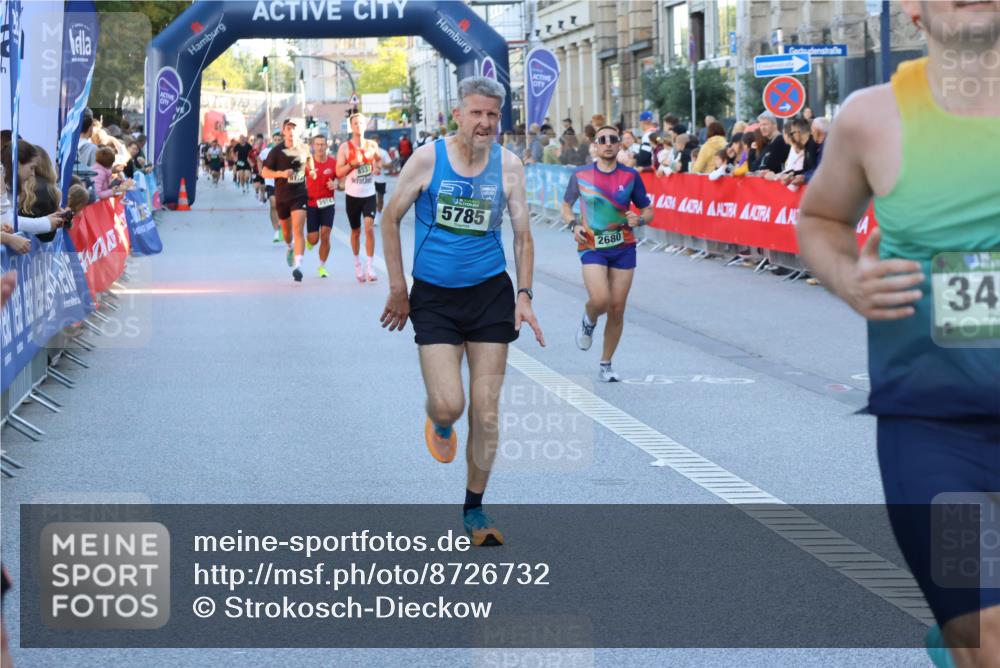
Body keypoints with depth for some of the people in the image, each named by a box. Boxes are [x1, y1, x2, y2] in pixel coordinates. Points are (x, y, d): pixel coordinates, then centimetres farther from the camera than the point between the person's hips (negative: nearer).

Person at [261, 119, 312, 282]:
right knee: (286, 230, 18)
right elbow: (265, 172, -7)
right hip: (282, 196, 1)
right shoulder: (277, 151, -6)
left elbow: (310, 168, 24)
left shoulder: (303, 149, 3)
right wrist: (282, 173, -20)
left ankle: (297, 266, -26)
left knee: (298, 230, -17)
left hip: (300, 195, -1)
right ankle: (290, 247, 54)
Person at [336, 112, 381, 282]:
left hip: (369, 194, 1)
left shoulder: (372, 145, 3)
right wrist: (352, 164, -22)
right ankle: (357, 264, 32)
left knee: (369, 227, -15)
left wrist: (377, 166, 5)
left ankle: (370, 267, -13)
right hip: (353, 195, -1)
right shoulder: (345, 147, -4)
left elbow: (379, 159, 25)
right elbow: (339, 172, -8)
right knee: (356, 231, 11)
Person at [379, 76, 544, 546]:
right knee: (448, 405, -13)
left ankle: (474, 511, 16)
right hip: (433, 297, -2)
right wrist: (398, 290, 0)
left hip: (490, 294, 2)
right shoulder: (428, 159, -8)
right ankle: (440, 424, 27)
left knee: (486, 413, 1)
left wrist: (524, 295, -5)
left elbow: (522, 234, 6)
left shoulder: (508, 165, -2)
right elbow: (390, 219, 2)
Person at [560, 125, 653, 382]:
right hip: (592, 247, -2)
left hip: (623, 248, 2)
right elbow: (566, 206, 12)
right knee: (600, 300, -23)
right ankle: (588, 322, 15)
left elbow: (648, 210, 8)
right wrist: (574, 224, -8)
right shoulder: (580, 175, 0)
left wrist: (639, 219, -15)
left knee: (617, 309, 2)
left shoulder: (631, 176, 1)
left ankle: (606, 365, 18)